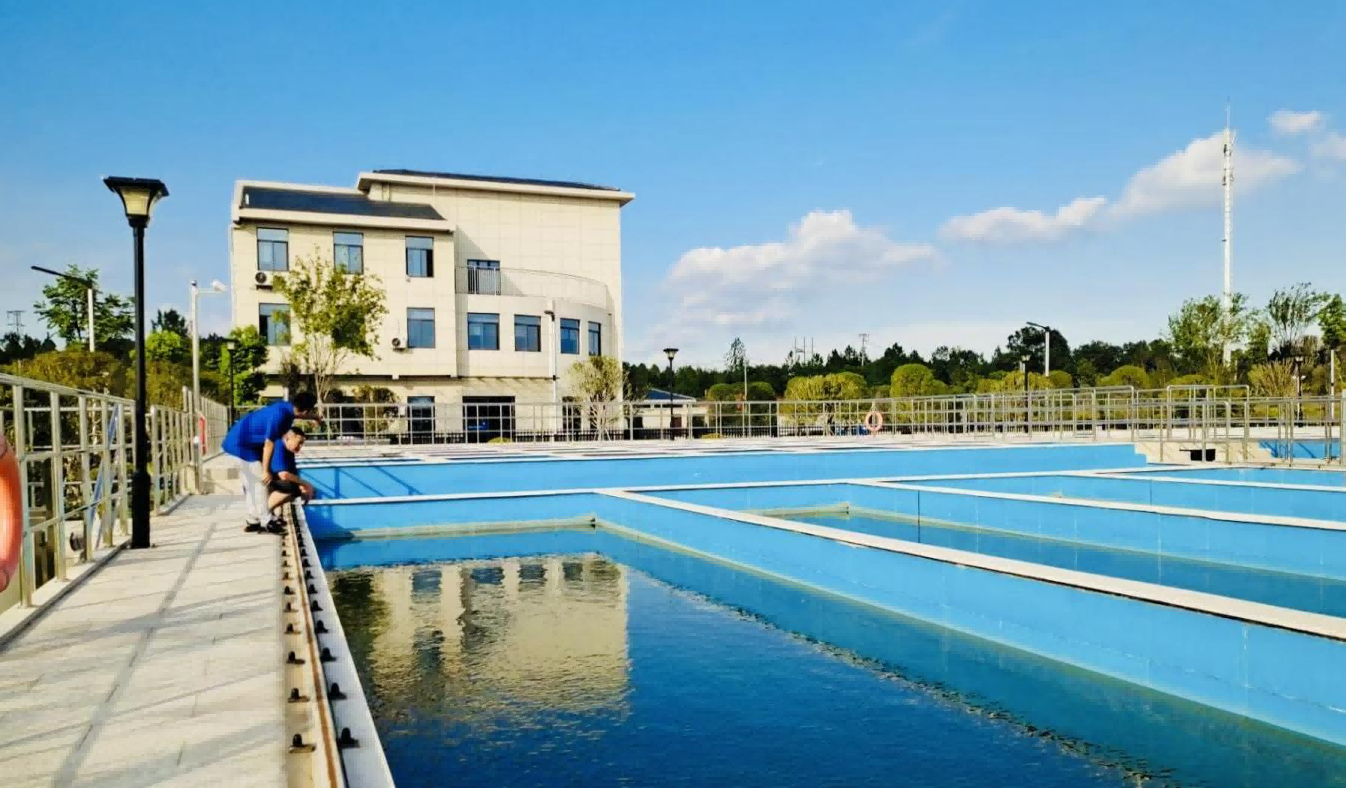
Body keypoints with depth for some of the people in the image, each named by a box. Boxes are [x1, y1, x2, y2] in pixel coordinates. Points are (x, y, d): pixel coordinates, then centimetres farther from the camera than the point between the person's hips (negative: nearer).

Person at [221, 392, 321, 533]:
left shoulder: (287, 408, -2)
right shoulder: (279, 414, -28)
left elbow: (299, 415, 25)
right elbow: (269, 443, -25)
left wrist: (315, 417, 39)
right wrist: (266, 470, -19)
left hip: (243, 443, 10)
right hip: (241, 444, -10)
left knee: (251, 484, 13)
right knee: (260, 481, -6)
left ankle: (252, 522, 20)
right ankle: (267, 522, 1)